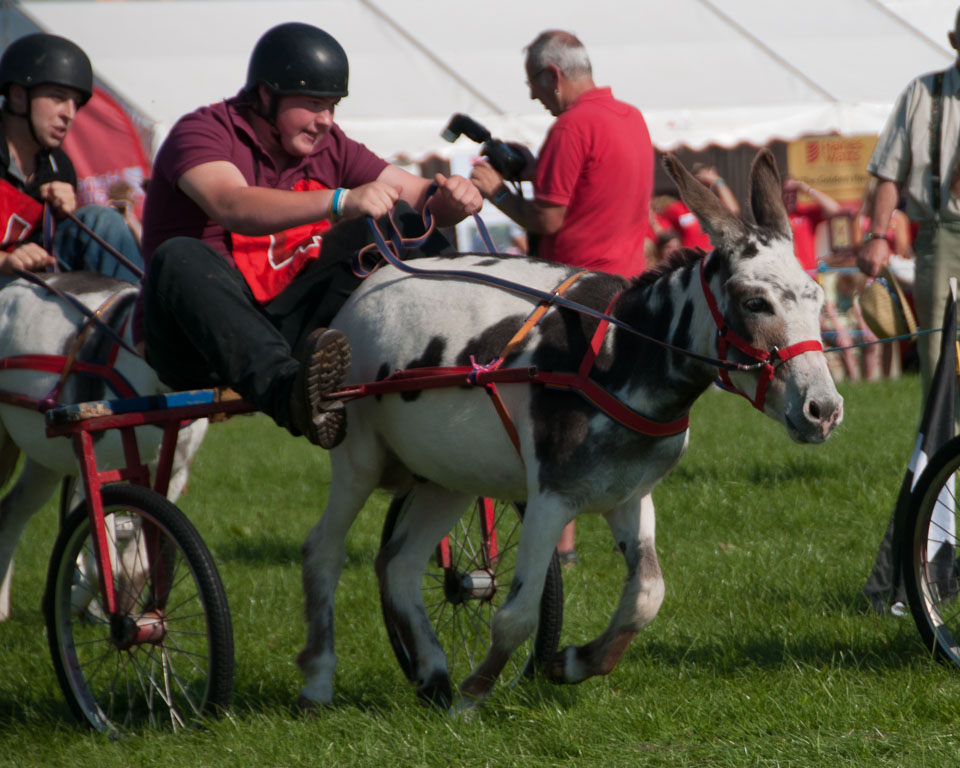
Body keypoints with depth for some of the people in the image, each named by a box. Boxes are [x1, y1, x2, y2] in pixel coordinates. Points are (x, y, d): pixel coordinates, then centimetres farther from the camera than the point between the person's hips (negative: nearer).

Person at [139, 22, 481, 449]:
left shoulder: (327, 149, 11)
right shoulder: (201, 133, -9)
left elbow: (417, 195, 6)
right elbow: (233, 206, -30)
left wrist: (448, 197, -20)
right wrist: (340, 202, -43)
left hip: (289, 327, 5)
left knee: (405, 228, -4)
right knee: (181, 260, -39)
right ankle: (288, 390, -60)